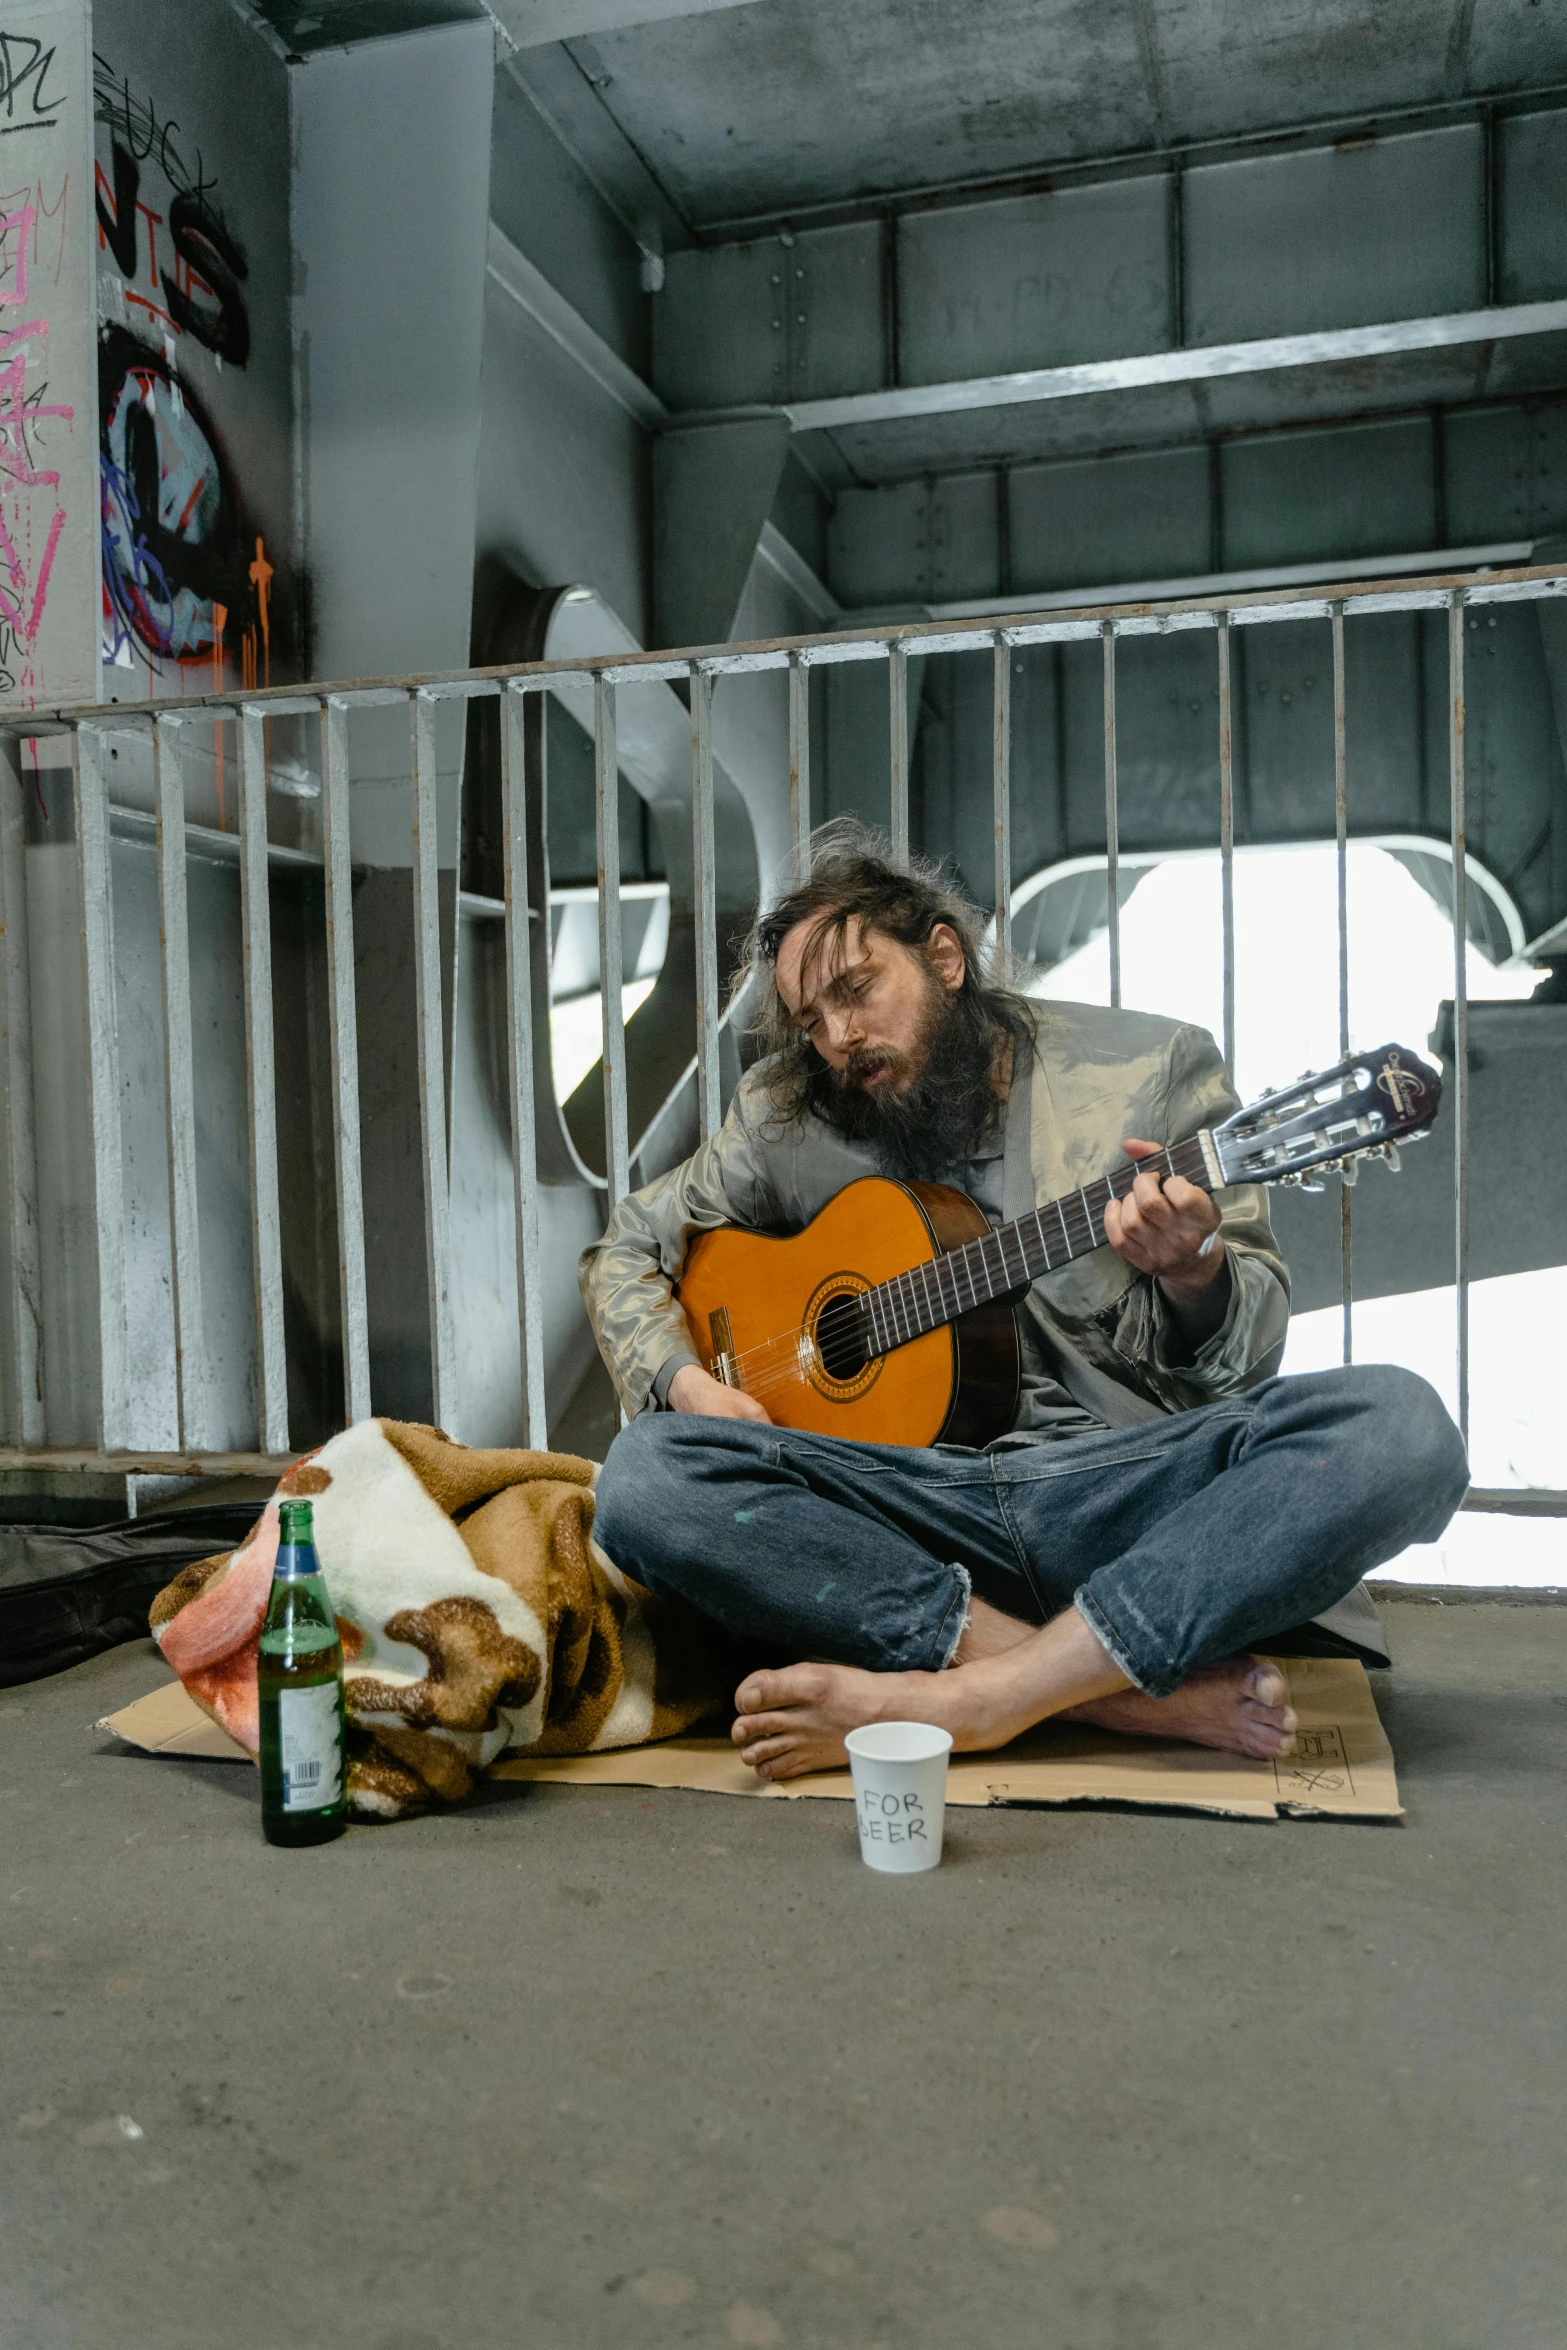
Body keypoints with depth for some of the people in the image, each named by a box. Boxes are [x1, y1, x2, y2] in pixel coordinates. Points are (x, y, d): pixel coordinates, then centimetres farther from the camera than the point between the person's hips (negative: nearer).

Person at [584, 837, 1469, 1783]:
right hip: (914, 1504, 2)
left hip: (1128, 1485, -1)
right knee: (646, 1477, -26)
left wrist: (1191, 1274, -18)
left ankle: (965, 1699, -31)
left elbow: (1252, 1348, 6)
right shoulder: (786, 1120, 11)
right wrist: (683, 1378, 1)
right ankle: (1143, 1692, -26)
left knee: (1399, 1426, -28)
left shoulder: (1154, 1067, 5)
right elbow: (627, 1248, 21)